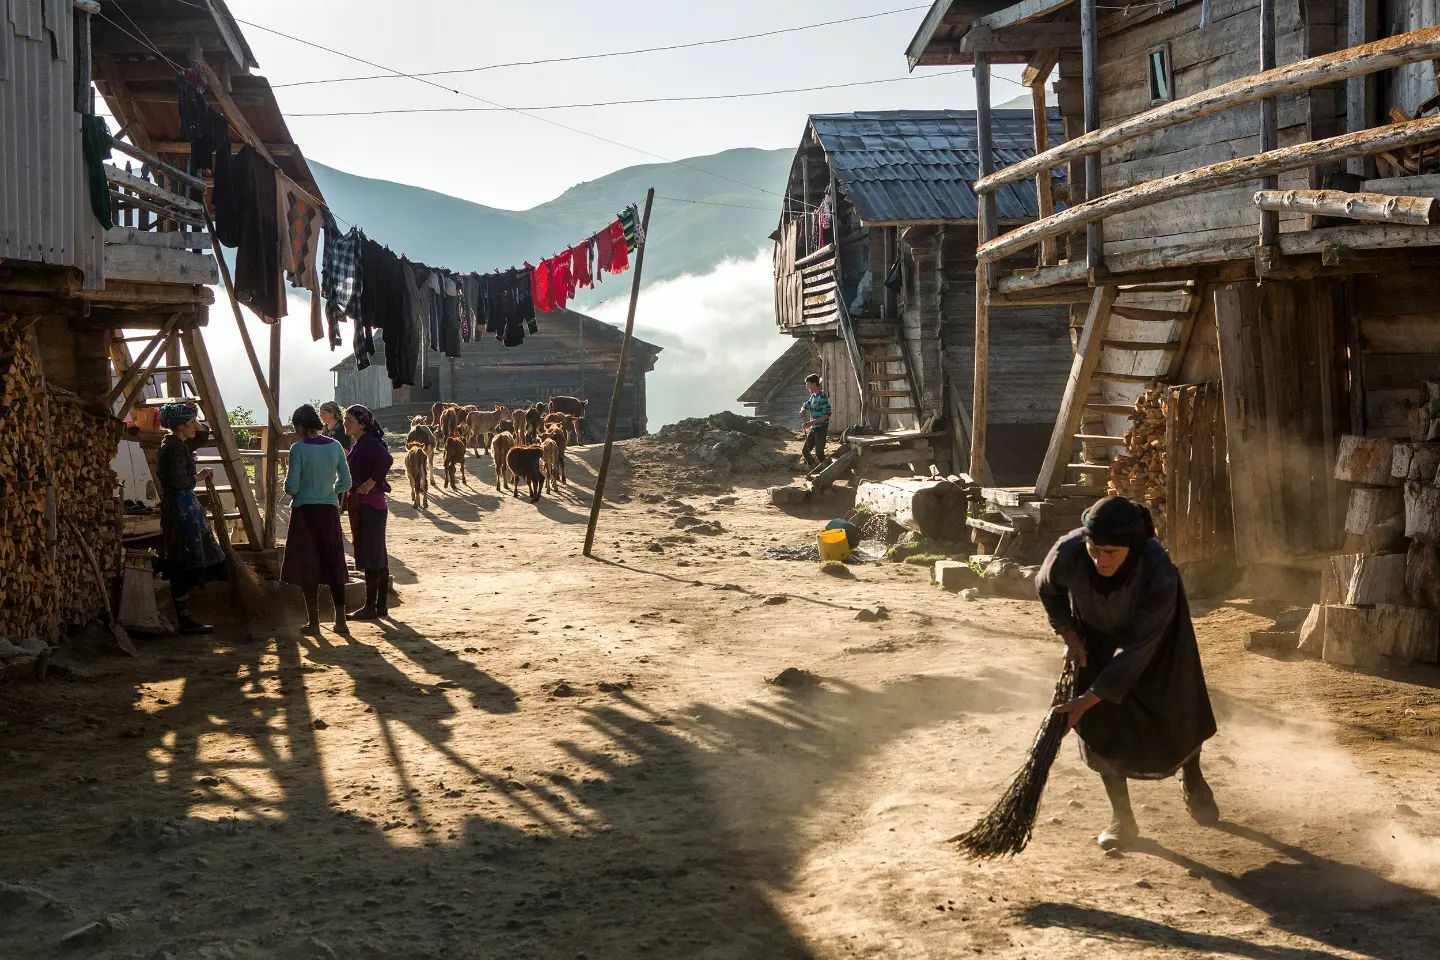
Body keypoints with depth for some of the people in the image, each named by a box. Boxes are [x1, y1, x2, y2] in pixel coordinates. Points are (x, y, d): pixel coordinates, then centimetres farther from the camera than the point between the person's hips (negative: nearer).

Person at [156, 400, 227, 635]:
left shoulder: (178, 444, 13)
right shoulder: (175, 447, -16)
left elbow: (203, 435, 28)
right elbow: (179, 481, -24)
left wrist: (194, 416, 12)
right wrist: (199, 476, -7)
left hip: (182, 508, 10)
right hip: (181, 509, -10)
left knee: (183, 569, 12)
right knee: (185, 568, -6)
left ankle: (184, 618, 15)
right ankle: (185, 621, -3)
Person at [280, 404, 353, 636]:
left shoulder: (299, 449, -11)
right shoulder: (335, 446, 1)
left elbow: (291, 487, -13)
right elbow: (345, 483, 3)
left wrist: (287, 476, 9)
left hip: (305, 512, -4)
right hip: (330, 511, 4)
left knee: (307, 567, 4)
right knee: (333, 564, 11)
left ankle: (313, 622, 6)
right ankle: (340, 620, 10)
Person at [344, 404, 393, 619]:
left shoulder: (368, 442, -15)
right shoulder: (361, 443, 16)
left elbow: (386, 460, -32)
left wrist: (371, 483, -24)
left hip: (369, 505, -10)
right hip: (365, 504, 10)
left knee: (370, 557, -6)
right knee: (378, 557, 12)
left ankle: (370, 607, -3)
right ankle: (381, 605, 17)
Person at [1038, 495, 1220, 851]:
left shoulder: (1160, 577, -43)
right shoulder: (1068, 552, -36)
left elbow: (1134, 650, -37)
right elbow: (1047, 589, -8)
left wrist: (1088, 700, -37)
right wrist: (1068, 633, -11)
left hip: (1155, 640, -2)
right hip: (1095, 637, 2)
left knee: (1176, 714, 12)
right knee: (1102, 723, -2)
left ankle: (1194, 784, 43)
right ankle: (1122, 818, 12)